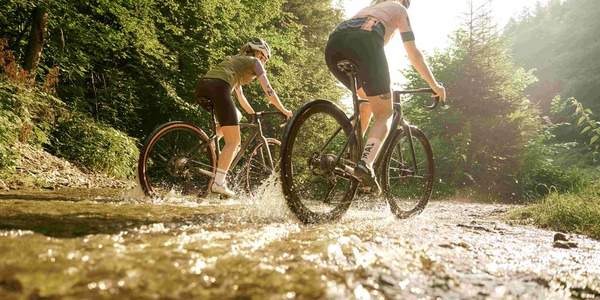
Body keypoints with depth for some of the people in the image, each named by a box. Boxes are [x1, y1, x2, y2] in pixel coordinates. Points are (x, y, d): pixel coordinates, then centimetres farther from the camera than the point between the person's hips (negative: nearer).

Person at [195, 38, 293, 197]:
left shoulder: (235, 60, 37)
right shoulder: (254, 62, 17)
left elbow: (240, 95, 42)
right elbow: (268, 90, 11)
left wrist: (253, 114, 48)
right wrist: (284, 110, 20)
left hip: (201, 87, 8)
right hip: (218, 88, -8)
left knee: (236, 116, 32)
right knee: (233, 141, -2)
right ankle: (218, 183, -10)